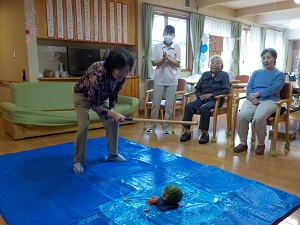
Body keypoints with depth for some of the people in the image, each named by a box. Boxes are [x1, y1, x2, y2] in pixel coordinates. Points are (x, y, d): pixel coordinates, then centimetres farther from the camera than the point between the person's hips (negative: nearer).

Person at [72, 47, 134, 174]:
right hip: (83, 96, -6)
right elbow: (93, 104, -35)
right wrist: (112, 114, -42)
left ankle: (113, 154, 18)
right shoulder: (97, 75, -44)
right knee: (84, 126, -18)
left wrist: (112, 109, -20)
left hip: (102, 96, 6)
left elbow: (114, 93, -7)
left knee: (113, 122, 0)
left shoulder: (121, 75, -25)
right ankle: (78, 161, -1)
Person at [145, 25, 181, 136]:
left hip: (172, 80, 0)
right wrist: (163, 59, -15)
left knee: (169, 104, 5)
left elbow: (178, 64, -3)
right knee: (155, 103, 4)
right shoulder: (157, 47, 3)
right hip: (159, 79, 0)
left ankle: (167, 126, 15)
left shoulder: (177, 48, 3)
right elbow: (154, 63, 0)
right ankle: (151, 125, 15)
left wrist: (168, 58, -15)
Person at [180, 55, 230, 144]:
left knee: (204, 108, -36)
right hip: (202, 99, 4)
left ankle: (205, 133, -25)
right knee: (189, 106, -25)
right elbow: (196, 88, 20)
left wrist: (211, 94, -13)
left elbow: (226, 90, -4)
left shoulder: (224, 75, 8)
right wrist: (200, 95, -3)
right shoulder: (205, 74, 21)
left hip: (215, 100, -4)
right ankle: (187, 131, -23)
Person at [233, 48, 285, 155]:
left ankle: (261, 144, -12)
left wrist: (257, 94, -13)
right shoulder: (256, 72, 22)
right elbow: (248, 87, 10)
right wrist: (252, 98, -11)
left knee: (258, 118, -35)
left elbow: (273, 89, -6)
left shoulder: (279, 74, 11)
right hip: (253, 100, 3)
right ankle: (243, 143, -12)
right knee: (241, 116, -29)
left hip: (269, 101, -3)